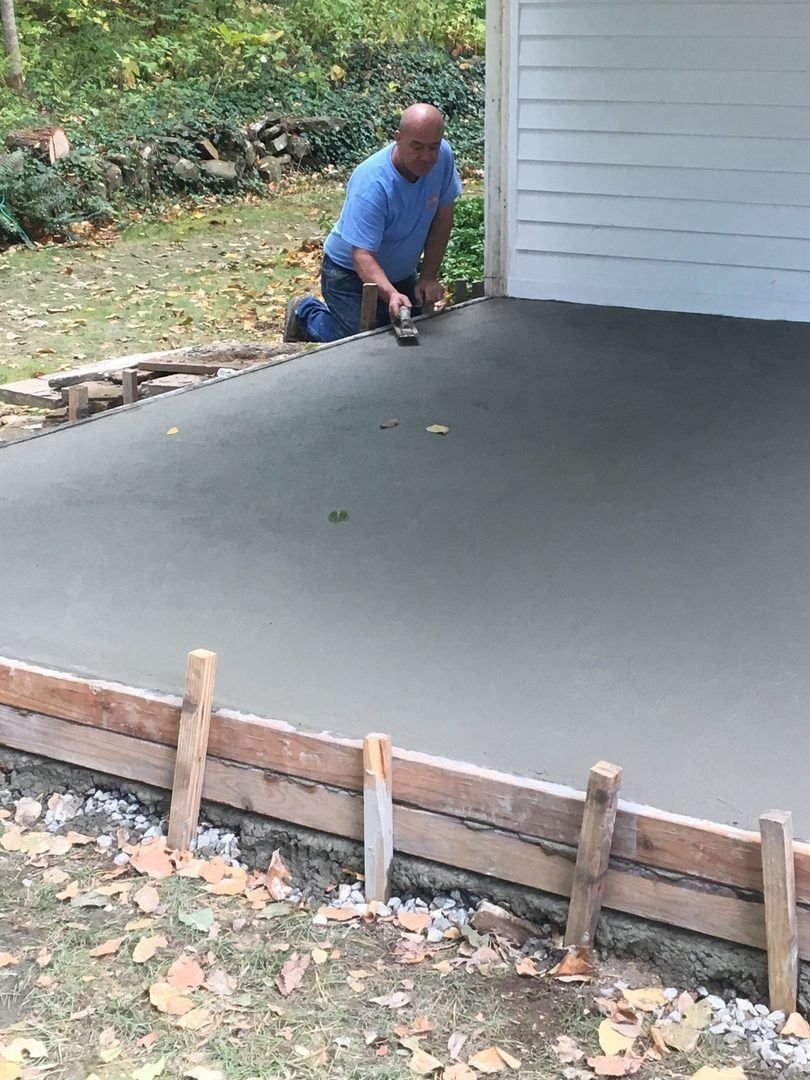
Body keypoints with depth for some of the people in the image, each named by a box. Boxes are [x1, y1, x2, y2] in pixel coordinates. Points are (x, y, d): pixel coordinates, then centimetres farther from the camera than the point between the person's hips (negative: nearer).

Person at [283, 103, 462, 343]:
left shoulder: (443, 156, -17)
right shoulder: (371, 184, -35)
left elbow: (442, 217, -5)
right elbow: (363, 256, -39)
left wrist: (429, 277, -11)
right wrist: (392, 295, -57)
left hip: (402, 274, 6)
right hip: (351, 273, -6)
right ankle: (306, 313, 14)